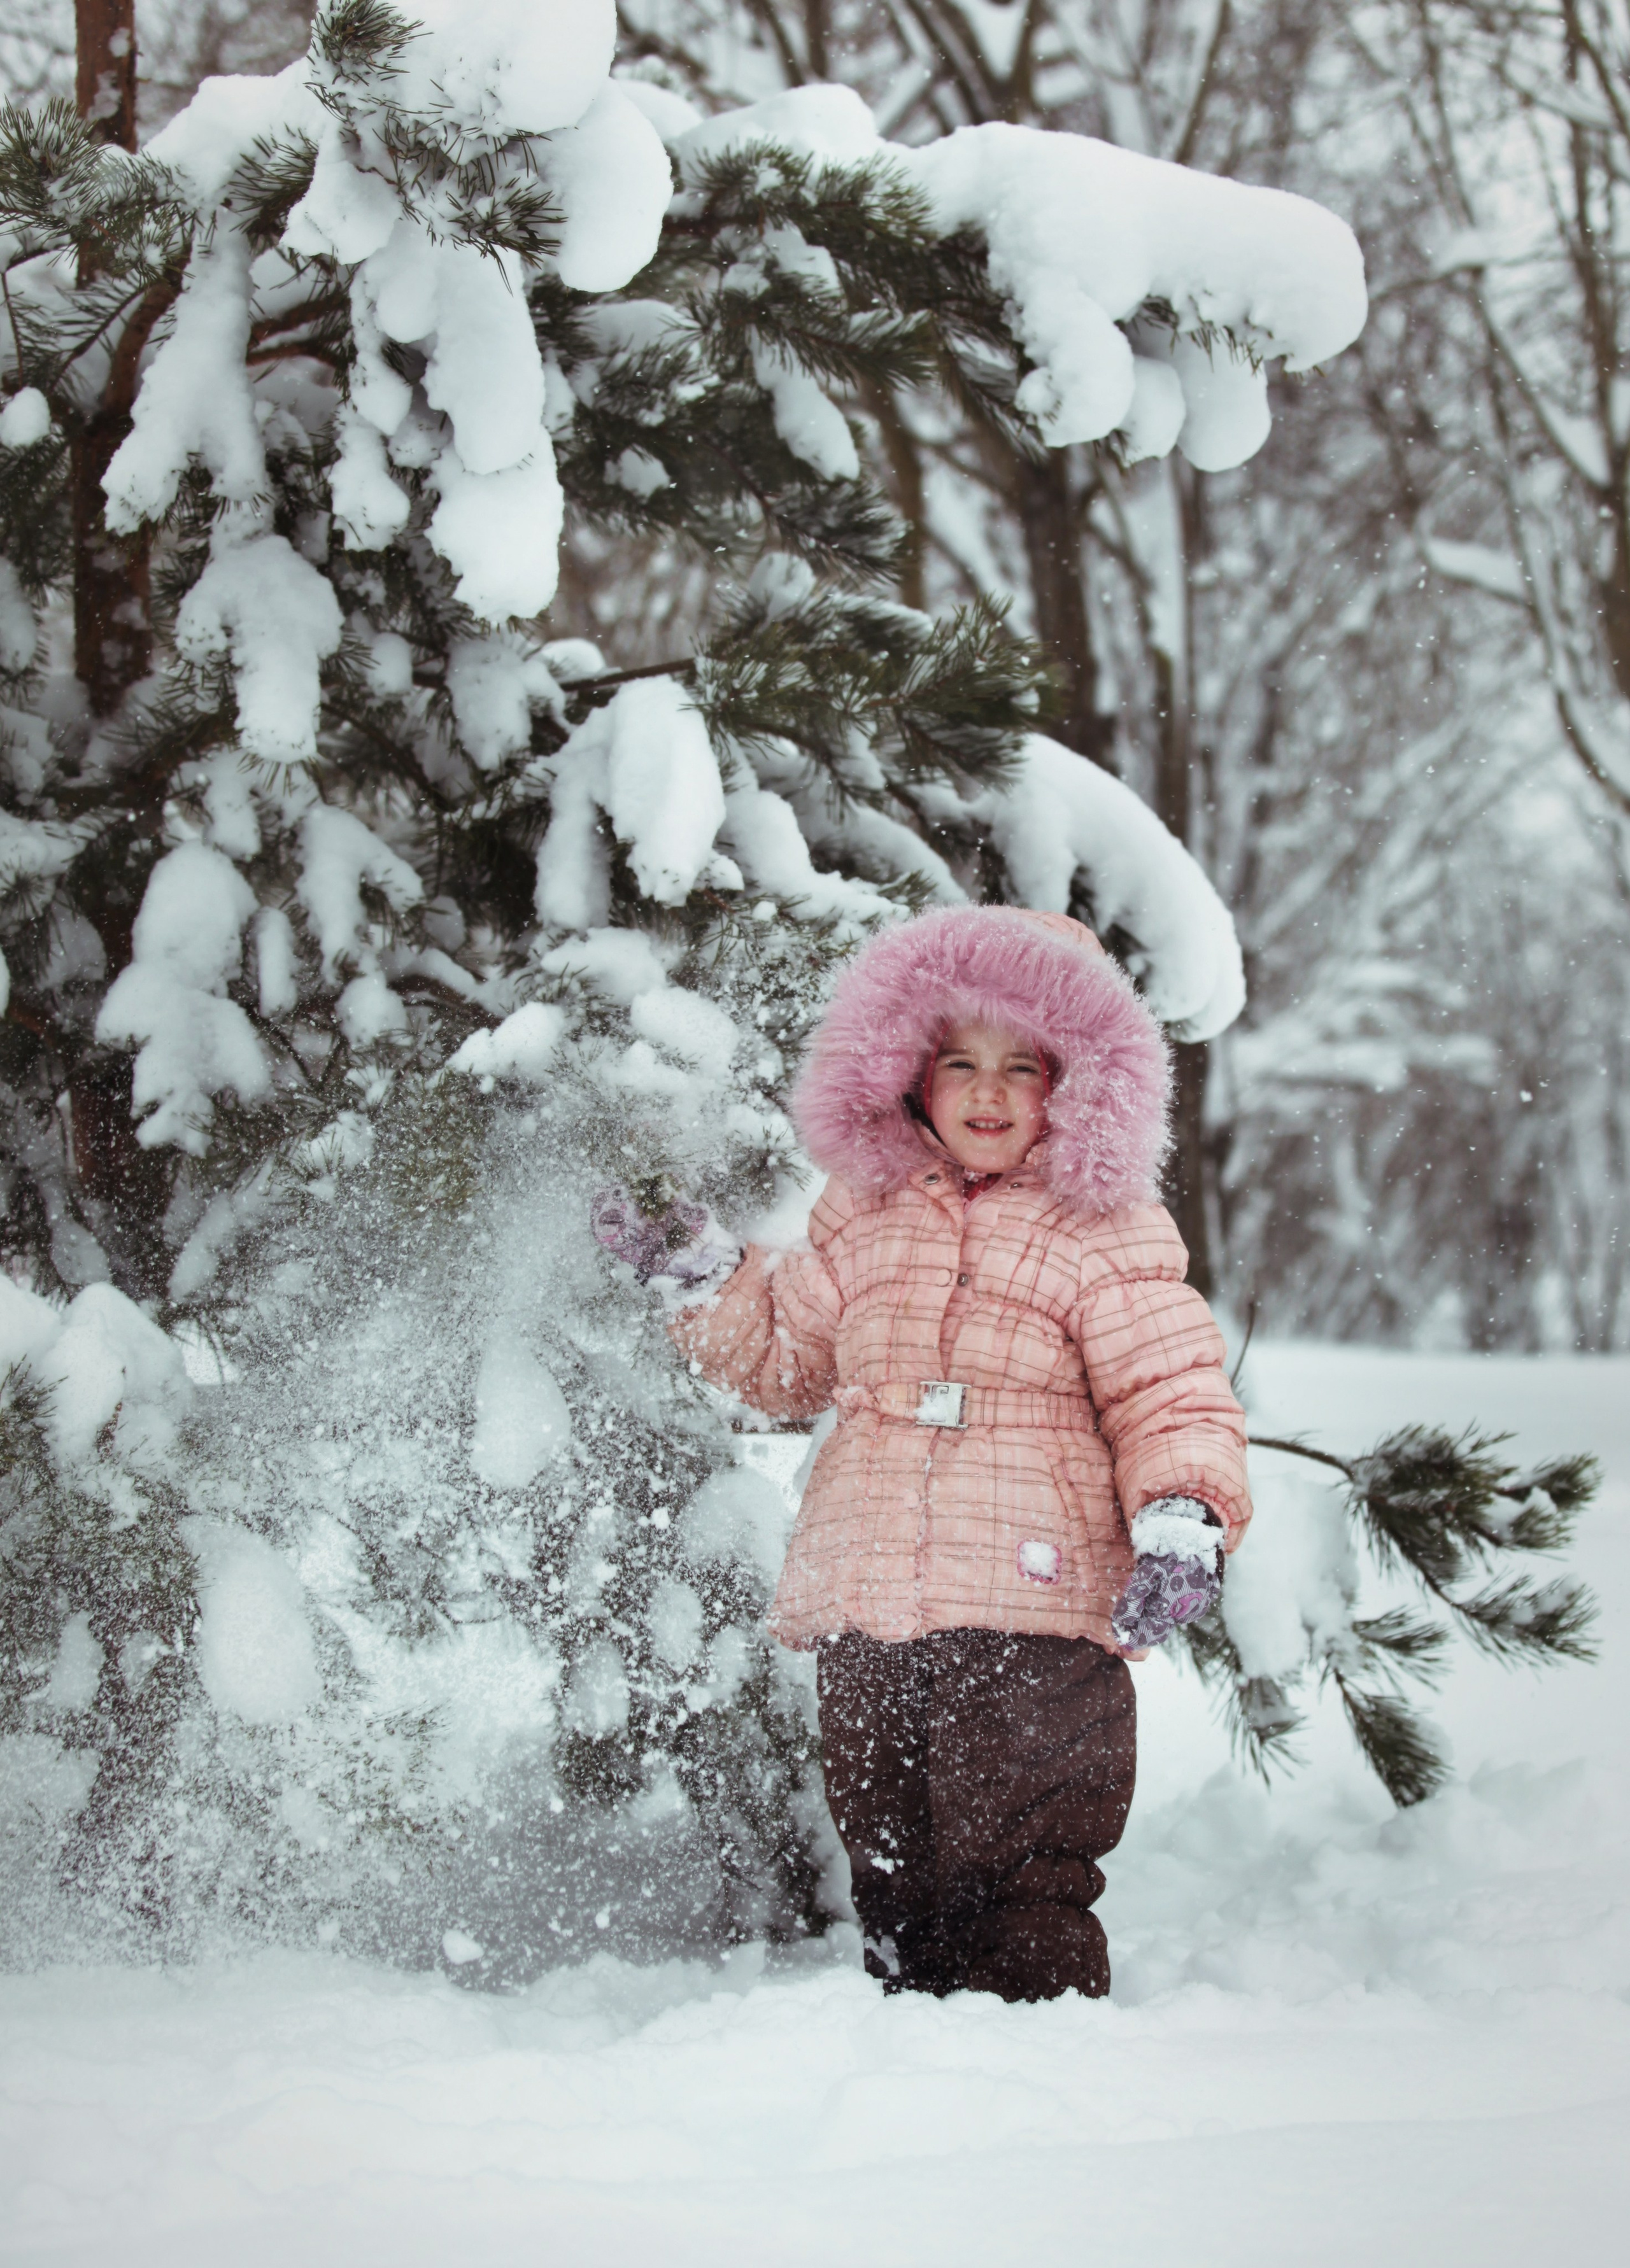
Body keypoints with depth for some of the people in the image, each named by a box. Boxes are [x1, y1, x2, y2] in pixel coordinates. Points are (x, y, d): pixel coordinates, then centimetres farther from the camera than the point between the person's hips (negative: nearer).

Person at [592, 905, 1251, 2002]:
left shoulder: (1106, 1235, 1)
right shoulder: (865, 1220, 16)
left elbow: (1172, 1398, -2)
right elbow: (789, 1356, 27)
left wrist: (1184, 1518, -18)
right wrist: (706, 1273, 14)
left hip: (1031, 1624, -5)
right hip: (865, 1621, 5)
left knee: (1020, 1893, -12)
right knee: (895, 1890, 12)